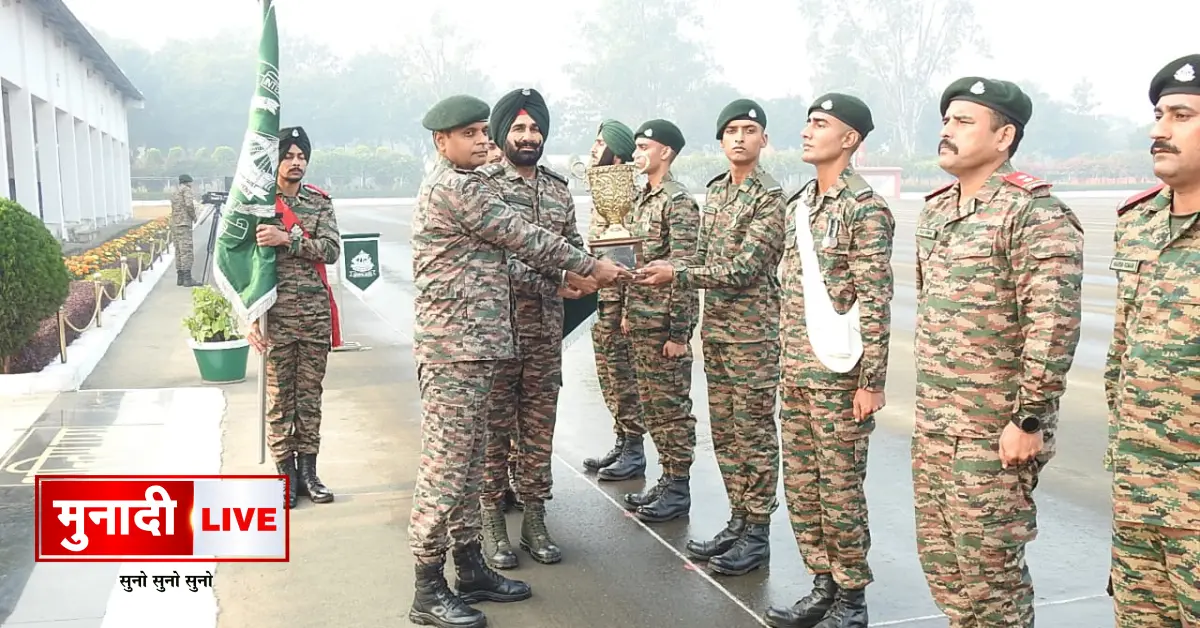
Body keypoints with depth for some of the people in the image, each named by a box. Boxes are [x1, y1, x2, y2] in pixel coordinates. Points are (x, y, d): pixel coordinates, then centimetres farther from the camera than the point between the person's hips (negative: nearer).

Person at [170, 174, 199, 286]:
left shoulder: (174, 192, 23)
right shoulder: (186, 189, -2)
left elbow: (177, 208, 19)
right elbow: (189, 205, -16)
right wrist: (194, 217, -3)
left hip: (174, 225, 9)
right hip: (184, 223, -9)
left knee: (179, 251, 9)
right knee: (186, 251, -11)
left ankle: (180, 278, 8)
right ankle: (187, 278, -16)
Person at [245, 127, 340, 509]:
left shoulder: (320, 202, 7)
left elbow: (331, 250, -6)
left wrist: (287, 239, -19)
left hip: (316, 313, 2)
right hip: (276, 314, -2)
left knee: (310, 395, 9)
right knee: (279, 396, 4)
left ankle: (308, 471, 18)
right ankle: (286, 474, 14)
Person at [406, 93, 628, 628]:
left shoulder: (459, 184, 20)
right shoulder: (454, 187, -12)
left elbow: (507, 248, 19)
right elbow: (524, 239, -11)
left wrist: (570, 277, 13)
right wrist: (591, 266, -2)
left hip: (473, 347, 10)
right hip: (454, 349, -10)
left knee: (467, 462, 14)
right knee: (445, 464, -5)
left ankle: (470, 568, 24)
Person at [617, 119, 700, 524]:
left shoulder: (679, 202, -14)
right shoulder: (643, 197, 14)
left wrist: (679, 333, -19)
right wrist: (627, 312, 18)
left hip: (665, 320, -9)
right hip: (641, 318, 9)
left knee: (672, 404, 0)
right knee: (650, 402, 15)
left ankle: (678, 489, 11)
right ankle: (667, 477, 26)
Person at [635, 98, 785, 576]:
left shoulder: (771, 198, -12)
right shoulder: (715, 192, 12)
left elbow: (743, 268, -20)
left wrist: (676, 275, -20)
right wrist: (668, 267, 3)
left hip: (753, 331, -8)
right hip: (714, 327, 8)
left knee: (754, 433, 1)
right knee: (724, 430, 13)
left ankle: (757, 533, 12)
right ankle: (738, 521, 26)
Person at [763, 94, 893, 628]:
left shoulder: (865, 209, -11)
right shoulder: (799, 204, 13)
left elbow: (876, 303, -15)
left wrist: (872, 380, -17)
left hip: (839, 375, -8)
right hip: (795, 373, 8)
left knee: (840, 490, 2)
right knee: (801, 486, 13)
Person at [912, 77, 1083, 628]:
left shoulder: (1034, 213, -15)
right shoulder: (934, 210, 11)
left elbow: (1054, 326, -20)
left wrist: (1028, 420, -19)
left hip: (995, 431, -8)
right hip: (931, 423, 8)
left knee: (988, 568, 3)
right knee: (939, 559, 17)